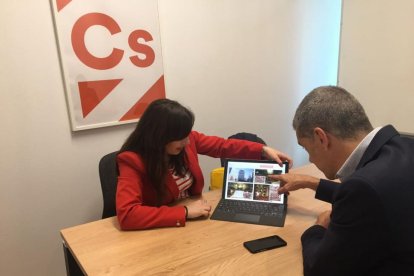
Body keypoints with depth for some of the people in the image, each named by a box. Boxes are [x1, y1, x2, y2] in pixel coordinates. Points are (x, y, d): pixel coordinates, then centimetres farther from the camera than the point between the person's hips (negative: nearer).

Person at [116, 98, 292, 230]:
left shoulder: (187, 139, -8)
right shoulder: (132, 161, -23)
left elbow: (223, 146, 4)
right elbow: (126, 214, -34)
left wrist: (264, 150, -6)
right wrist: (185, 212, -34)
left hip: (191, 219, 6)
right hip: (158, 231, -5)